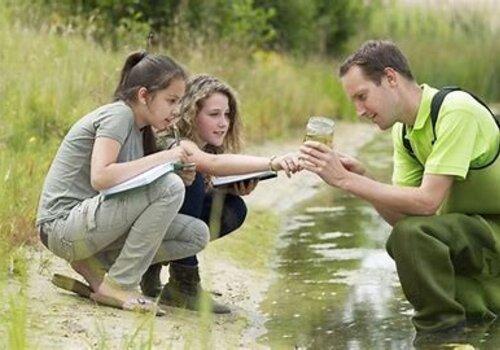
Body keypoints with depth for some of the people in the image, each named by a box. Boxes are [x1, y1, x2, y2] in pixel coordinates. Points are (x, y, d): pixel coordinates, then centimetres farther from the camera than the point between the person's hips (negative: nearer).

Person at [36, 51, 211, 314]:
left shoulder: (137, 127, 16)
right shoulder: (118, 115, -12)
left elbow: (128, 184, 9)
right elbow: (100, 178, -26)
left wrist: (180, 171, -3)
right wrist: (163, 158, -22)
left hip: (88, 225, 9)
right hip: (63, 224, -9)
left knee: (197, 235, -1)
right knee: (170, 187, -25)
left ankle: (94, 264, 3)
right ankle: (117, 286, -17)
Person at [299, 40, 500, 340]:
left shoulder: (455, 110, -21)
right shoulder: (403, 132, 6)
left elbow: (427, 202, -26)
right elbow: (400, 216, 2)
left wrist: (345, 180, -25)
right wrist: (360, 177, -15)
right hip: (473, 229, 9)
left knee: (411, 234, -25)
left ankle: (440, 334, -9)